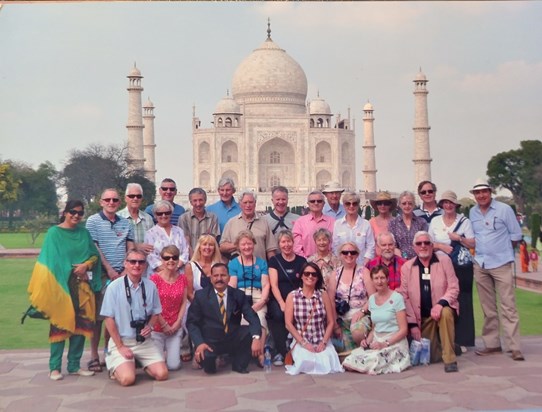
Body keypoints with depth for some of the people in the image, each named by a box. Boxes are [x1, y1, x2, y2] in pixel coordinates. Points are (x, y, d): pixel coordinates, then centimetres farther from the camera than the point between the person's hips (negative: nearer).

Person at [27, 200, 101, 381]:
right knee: (60, 324, -3)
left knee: (81, 324, 2)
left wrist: (86, 265, -9)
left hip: (81, 285, 4)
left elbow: (94, 255, 11)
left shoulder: (84, 233, 11)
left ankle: (74, 366, 12)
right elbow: (49, 260, -4)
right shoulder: (54, 233, -1)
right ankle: (55, 367, 5)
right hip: (60, 284, -4)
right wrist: (50, 287, -10)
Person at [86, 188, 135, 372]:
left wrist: (126, 270, -2)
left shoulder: (125, 223, 14)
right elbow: (94, 249, -5)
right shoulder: (93, 221, 1)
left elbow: (130, 249, 11)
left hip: (122, 274, 4)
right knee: (98, 315, -1)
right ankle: (94, 356, 5)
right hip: (101, 274, -4)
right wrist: (110, 270, -10)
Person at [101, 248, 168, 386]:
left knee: (162, 374, -8)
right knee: (127, 378, -22)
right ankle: (115, 367, 14)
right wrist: (120, 347, -9)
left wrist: (150, 327, -9)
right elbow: (109, 319, -7)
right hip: (121, 341, -3)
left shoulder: (151, 286, -2)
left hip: (145, 341, 4)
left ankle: (140, 363, 23)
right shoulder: (114, 287, -12)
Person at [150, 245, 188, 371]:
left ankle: (171, 350, 31)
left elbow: (184, 302, 4)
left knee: (174, 365, -2)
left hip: (175, 327, 3)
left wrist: (178, 322, -7)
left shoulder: (182, 278, 3)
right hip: (157, 327, -3)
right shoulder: (155, 278, -11)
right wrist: (164, 324, -8)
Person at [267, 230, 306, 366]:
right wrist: (282, 303, -17)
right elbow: (274, 285, -2)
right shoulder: (274, 260, 7)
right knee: (278, 315, -33)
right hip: (278, 300, -1)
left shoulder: (301, 261, 11)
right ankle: (281, 352, -20)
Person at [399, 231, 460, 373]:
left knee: (445, 313, -38)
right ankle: (454, 347, 33)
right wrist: (412, 324, -5)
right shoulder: (407, 267, 2)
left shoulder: (444, 260, 0)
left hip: (443, 309, -2)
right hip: (422, 317, 2)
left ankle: (450, 359, -24)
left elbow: (454, 288, -6)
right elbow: (404, 297, 0)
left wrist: (440, 303, -24)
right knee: (430, 357, -2)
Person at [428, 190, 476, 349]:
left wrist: (459, 238, -12)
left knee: (462, 302, -3)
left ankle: (461, 340, 4)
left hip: (461, 266, -1)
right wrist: (441, 246, -8)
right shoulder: (435, 221, 10)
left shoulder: (464, 221, 5)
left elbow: (472, 244, 3)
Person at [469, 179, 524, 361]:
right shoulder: (472, 213, 8)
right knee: (488, 308, 9)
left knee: (508, 307, -7)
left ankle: (514, 347, -5)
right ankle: (492, 344, 17)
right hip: (480, 265, 4)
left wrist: (503, 250, 4)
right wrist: (480, 250, 7)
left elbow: (516, 234, 1)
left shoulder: (504, 209, -4)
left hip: (501, 264, -4)